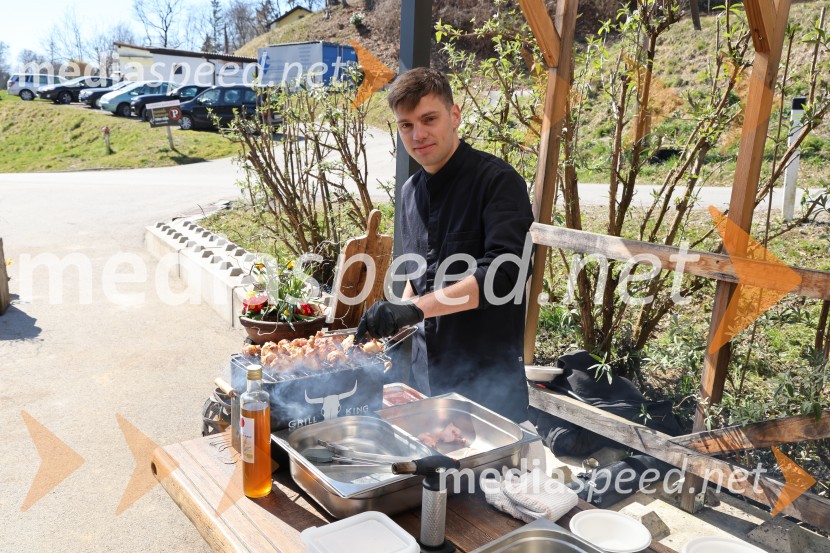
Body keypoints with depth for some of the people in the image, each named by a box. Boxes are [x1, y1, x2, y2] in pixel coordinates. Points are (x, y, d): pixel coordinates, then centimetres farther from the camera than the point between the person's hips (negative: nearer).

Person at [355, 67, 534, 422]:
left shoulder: (497, 181, -12)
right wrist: (396, 318, 4)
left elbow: (505, 273, -25)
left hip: (489, 376, -6)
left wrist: (416, 308, -29)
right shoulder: (410, 193, 10)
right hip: (427, 374, 6)